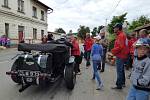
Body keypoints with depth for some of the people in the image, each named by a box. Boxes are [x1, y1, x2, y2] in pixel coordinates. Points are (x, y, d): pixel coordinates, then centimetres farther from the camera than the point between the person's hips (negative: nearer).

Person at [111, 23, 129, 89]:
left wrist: (113, 51, -14)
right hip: (122, 55, 10)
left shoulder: (120, 35, -17)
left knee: (119, 71, -4)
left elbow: (120, 46, -25)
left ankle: (119, 85, 4)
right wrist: (114, 50, 9)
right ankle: (123, 83, 32)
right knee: (121, 70, 19)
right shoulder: (122, 35, 15)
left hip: (120, 56, -10)